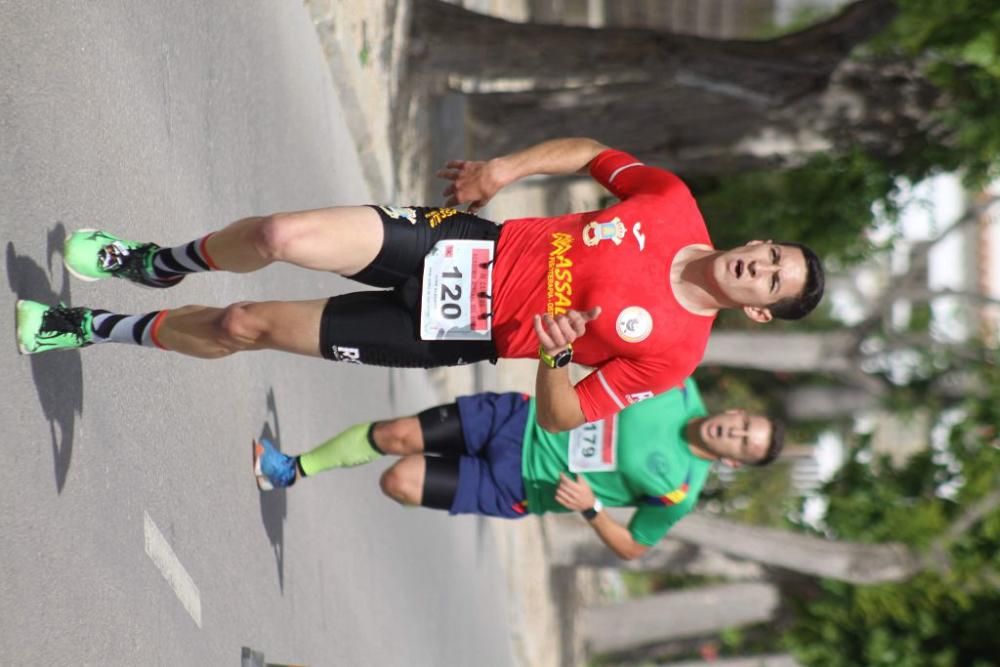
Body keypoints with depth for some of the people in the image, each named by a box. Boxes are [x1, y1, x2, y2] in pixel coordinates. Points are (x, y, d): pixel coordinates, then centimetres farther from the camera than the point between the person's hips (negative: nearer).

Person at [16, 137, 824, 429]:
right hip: (469, 241, 3)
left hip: (456, 330, -3)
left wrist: (554, 354, -34)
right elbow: (589, 151, 10)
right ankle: (155, 266, 23)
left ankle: (95, 328, 17)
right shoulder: (674, 204, -6)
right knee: (280, 236, -13)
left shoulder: (672, 351, -16)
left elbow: (561, 418, -14)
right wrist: (505, 168, -4)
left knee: (246, 327, -8)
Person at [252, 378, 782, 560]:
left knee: (399, 482, -13)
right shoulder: (680, 386, -9)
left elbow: (633, 549, -8)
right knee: (395, 434, -5)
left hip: (515, 485, -4)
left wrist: (590, 508, -24)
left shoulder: (679, 490, -18)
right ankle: (292, 470, 21)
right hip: (523, 420, 4)